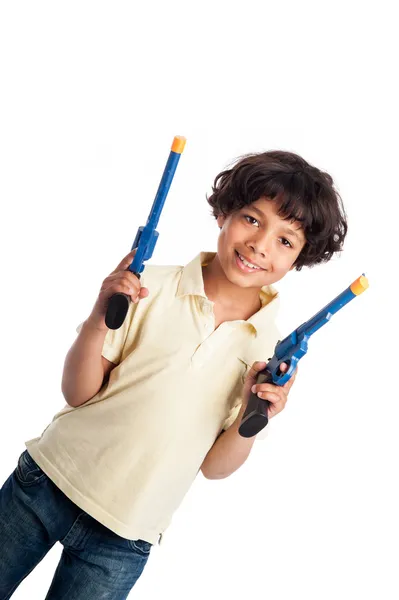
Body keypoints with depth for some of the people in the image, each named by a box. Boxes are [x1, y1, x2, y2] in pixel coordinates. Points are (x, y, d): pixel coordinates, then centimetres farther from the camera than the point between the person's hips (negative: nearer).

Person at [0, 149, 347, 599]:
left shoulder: (275, 357, -6)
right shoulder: (152, 287, -9)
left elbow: (213, 467, -2)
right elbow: (77, 393, -7)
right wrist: (98, 319, -23)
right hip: (49, 477, 0)